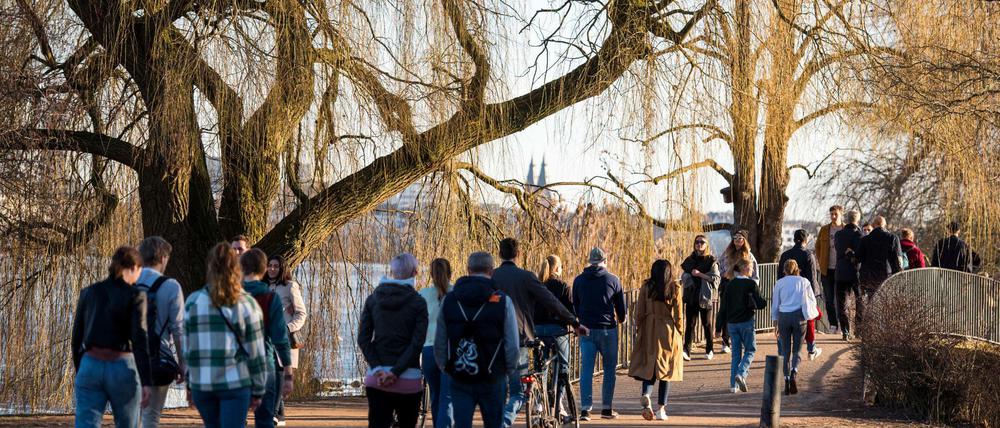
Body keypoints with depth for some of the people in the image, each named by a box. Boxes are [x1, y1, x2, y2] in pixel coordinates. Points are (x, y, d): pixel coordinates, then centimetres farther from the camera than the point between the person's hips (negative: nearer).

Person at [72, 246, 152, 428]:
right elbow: (139, 340, -13)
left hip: (91, 367, 3)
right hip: (122, 370, -2)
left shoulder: (88, 292, 9)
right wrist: (145, 383, -16)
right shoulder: (135, 295, -3)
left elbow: (77, 338, 12)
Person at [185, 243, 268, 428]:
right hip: (235, 382, -3)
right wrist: (258, 390, 5)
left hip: (201, 383, 3)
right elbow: (255, 352, -2)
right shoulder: (246, 304, -3)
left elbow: (188, 348, 6)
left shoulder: (193, 302, 4)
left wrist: (190, 384, 14)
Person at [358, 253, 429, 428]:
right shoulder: (417, 303, -4)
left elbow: (363, 338, -1)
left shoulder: (373, 299, 4)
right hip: (408, 380, -2)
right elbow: (417, 343, -12)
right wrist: (395, 372, -12)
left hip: (376, 379, 2)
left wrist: (378, 369, -7)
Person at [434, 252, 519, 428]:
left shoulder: (448, 300, 1)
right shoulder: (503, 301, -7)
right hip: (492, 380, -2)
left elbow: (439, 343, 3)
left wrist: (445, 367, 18)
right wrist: (509, 370, 9)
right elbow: (513, 346, -7)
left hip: (458, 380, 2)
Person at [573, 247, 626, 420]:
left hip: (586, 329, 2)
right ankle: (607, 408, 9)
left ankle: (585, 409, -5)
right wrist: (621, 319, 27)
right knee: (609, 368, 9)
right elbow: (621, 307, 6)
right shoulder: (613, 280, -2)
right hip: (608, 329, -2)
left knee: (586, 370, 2)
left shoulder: (579, 280, 5)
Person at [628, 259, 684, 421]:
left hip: (649, 331, 1)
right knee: (666, 369, 7)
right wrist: (680, 333, 9)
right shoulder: (675, 288, -3)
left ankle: (646, 395, -21)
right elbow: (678, 314, -1)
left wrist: (638, 330, 11)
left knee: (648, 366, 7)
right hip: (668, 332, -1)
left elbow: (639, 312, 1)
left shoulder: (646, 287, -1)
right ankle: (661, 408, 5)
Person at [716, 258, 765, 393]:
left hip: (731, 322, 4)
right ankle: (741, 373, -14)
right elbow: (760, 303, -13)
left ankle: (734, 385, 6)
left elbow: (723, 305, 5)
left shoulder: (730, 284, 5)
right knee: (750, 350, 9)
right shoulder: (751, 284, -9)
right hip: (746, 321, -4)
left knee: (736, 352, 11)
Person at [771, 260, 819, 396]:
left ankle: (786, 381, 3)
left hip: (783, 317, 1)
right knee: (797, 350, 4)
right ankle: (793, 374, -21)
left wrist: (776, 324, 15)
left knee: (785, 351, 7)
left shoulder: (779, 283, 8)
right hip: (799, 316, -1)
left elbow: (775, 305, 9)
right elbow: (813, 301, 12)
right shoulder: (804, 281, 6)